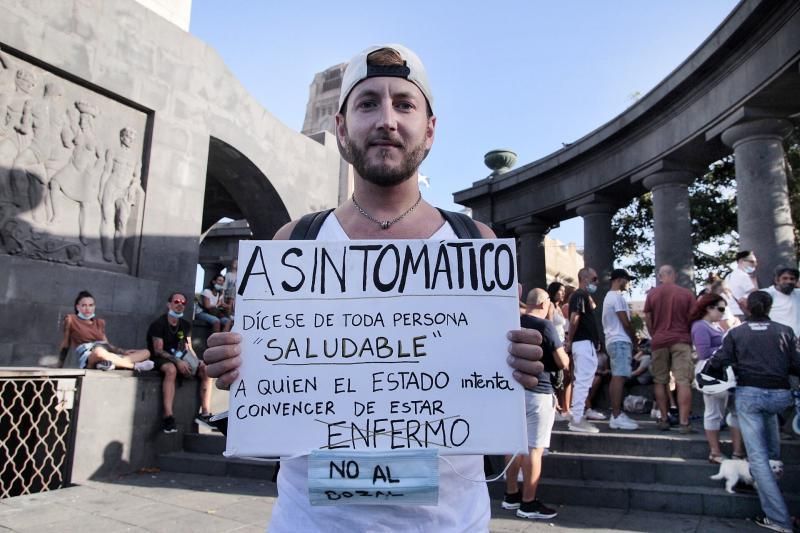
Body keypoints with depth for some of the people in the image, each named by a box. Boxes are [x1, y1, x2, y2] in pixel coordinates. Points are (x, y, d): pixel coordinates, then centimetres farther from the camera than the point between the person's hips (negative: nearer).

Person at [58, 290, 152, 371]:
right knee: (100, 351, -43)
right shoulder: (71, 319, 10)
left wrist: (124, 351, 4)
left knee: (145, 352, -10)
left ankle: (110, 363, -38)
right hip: (87, 359, -6)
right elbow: (65, 344, 12)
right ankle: (135, 366, -27)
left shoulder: (100, 322, 22)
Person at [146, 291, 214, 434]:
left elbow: (189, 348, 10)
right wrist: (177, 361, -28)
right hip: (161, 359, -6)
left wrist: (197, 362, -9)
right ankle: (168, 417, -45)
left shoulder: (186, 325, 9)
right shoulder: (159, 323, -9)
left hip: (181, 358, 6)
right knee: (171, 369, -39)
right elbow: (158, 350, -16)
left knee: (206, 369, -12)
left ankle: (205, 414, -13)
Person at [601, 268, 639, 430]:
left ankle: (616, 415, 12)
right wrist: (635, 339, -1)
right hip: (620, 341, -11)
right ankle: (617, 417, -15)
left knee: (616, 377, 10)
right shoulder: (617, 296, -11)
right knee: (619, 377, -13)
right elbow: (625, 322, -15)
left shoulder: (609, 296, 21)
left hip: (613, 340, 11)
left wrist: (630, 339, 19)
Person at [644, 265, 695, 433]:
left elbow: (647, 320, 6)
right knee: (683, 382, -2)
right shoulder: (687, 293, 0)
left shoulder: (652, 294, 3)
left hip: (659, 342, 1)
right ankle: (684, 423, -6)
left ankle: (664, 419, 13)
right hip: (681, 341, -1)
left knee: (660, 382, 10)